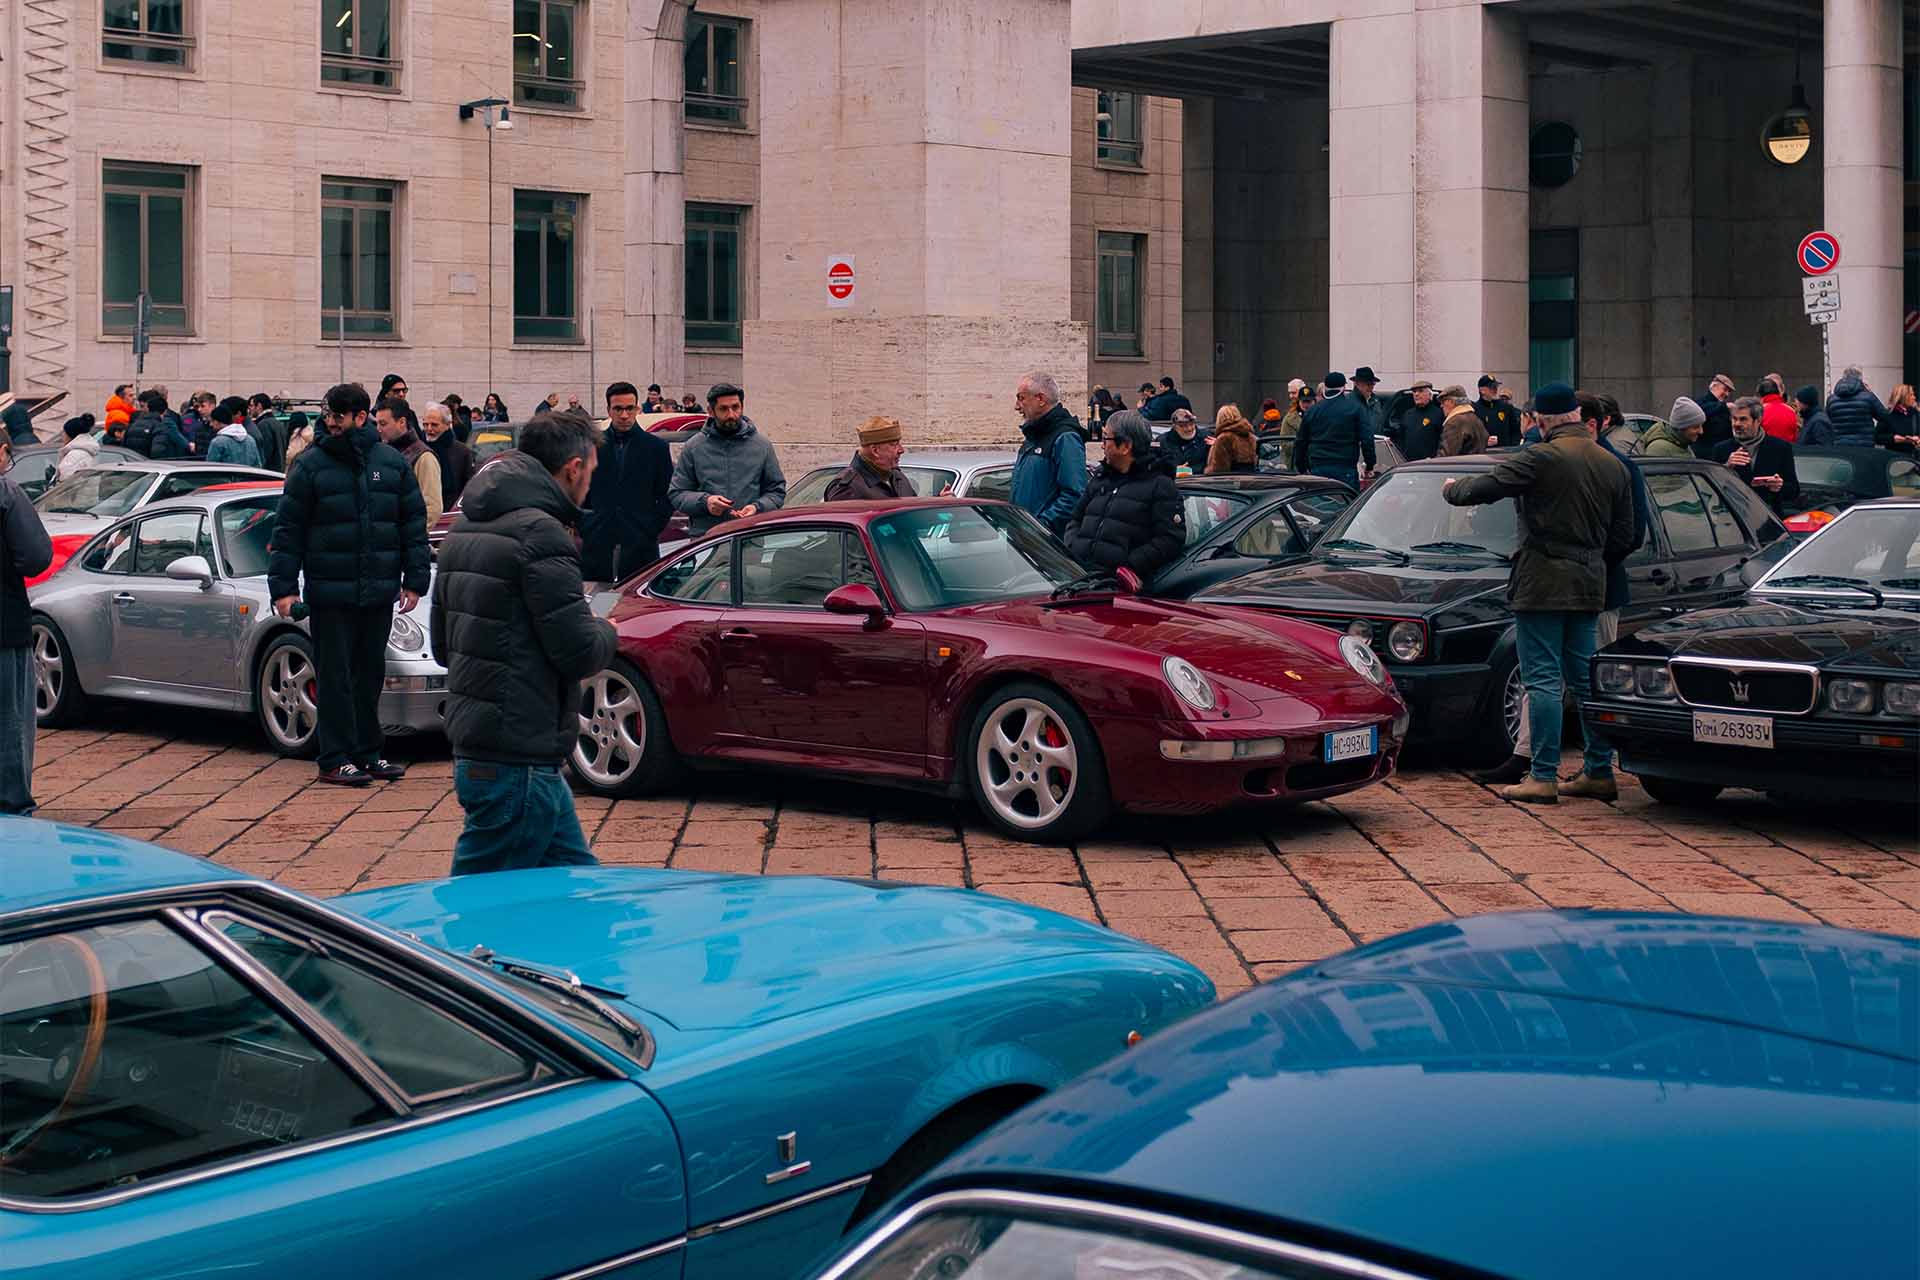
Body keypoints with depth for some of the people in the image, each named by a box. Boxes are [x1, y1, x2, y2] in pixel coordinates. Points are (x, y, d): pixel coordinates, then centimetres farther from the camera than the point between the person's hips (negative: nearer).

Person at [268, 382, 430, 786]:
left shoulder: (392, 464, 7)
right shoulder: (310, 465, -1)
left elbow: (414, 523, 10)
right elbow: (288, 530, -1)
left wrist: (415, 580, 4)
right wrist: (283, 587, -7)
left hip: (380, 593, 3)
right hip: (329, 594, -3)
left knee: (370, 674, 11)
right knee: (336, 676, -1)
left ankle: (368, 752, 20)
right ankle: (336, 759, 3)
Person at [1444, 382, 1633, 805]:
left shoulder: (1540, 458, -13)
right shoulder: (1613, 466, 9)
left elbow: (1485, 487, -11)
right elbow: (1624, 537, 13)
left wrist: (1452, 488, 9)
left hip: (1542, 584, -7)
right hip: (1589, 587, 7)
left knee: (1544, 681, -4)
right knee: (1586, 680, 13)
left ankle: (1544, 777, -5)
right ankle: (1599, 773, 15)